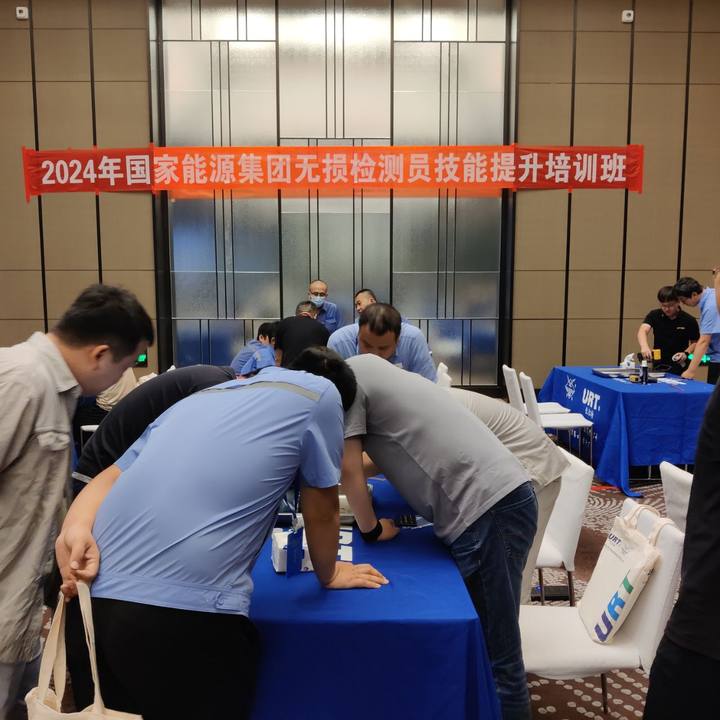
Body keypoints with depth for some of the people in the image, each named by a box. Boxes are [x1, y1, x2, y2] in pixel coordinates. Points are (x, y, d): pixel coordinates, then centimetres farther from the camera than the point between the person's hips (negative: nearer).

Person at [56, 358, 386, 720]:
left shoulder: (203, 395, 22)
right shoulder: (320, 394, 5)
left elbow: (112, 476, 15)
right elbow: (321, 514, 12)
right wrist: (329, 574, 29)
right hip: (185, 613, -6)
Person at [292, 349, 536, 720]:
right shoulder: (369, 369, 24)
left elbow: (348, 470, -6)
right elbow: (395, 451, 31)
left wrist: (371, 529, 9)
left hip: (486, 509, -10)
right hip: (501, 497, 10)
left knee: (493, 656, 0)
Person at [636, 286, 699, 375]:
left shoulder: (689, 320, -7)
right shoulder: (654, 315, -6)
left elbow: (695, 342, 5)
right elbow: (643, 330, -23)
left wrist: (686, 353, -15)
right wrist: (644, 346, -43)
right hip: (658, 366, 1)